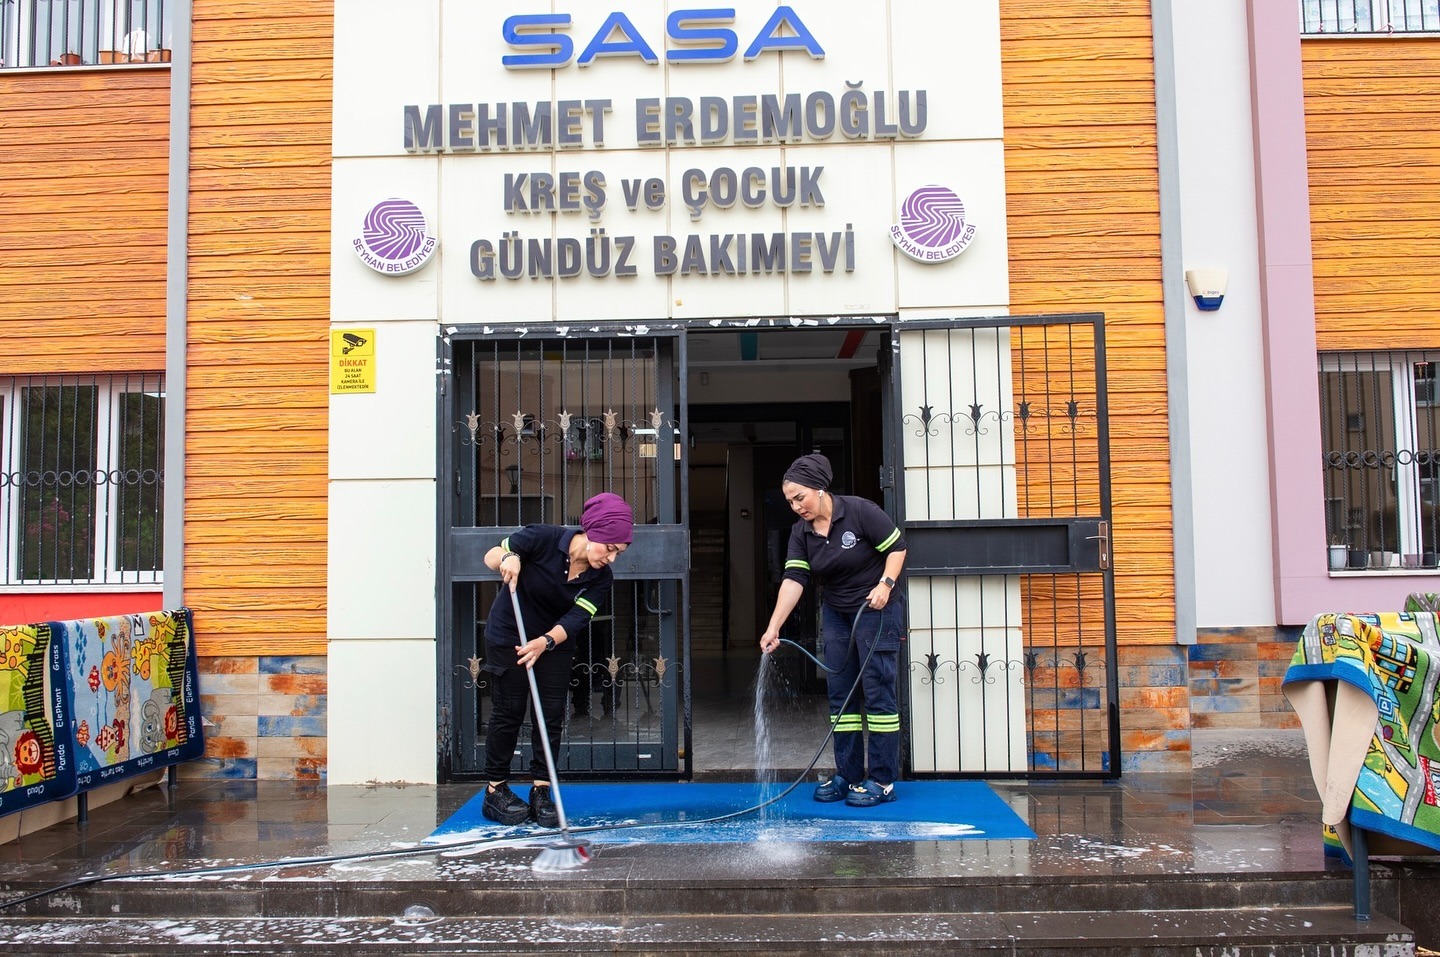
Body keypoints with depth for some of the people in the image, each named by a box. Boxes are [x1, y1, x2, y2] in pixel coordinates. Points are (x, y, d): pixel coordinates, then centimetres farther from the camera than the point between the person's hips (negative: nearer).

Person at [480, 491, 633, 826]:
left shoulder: (601, 580, -13)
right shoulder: (543, 539, -24)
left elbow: (574, 620, -22)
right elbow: (490, 556, -12)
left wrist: (545, 642, -40)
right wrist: (507, 558, -35)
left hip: (555, 643, 4)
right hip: (508, 635, -3)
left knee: (552, 714, -2)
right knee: (508, 712, 0)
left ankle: (541, 792, 9)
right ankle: (495, 791, 12)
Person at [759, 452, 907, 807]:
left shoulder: (860, 511, -16)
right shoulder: (801, 532, -1)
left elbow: (897, 547, -10)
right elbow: (793, 580, -9)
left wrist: (885, 584, -24)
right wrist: (773, 628, -19)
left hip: (876, 610, -6)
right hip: (836, 615, 6)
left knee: (878, 691, -5)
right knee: (840, 694, 7)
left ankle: (883, 780, 2)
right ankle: (847, 775, 16)